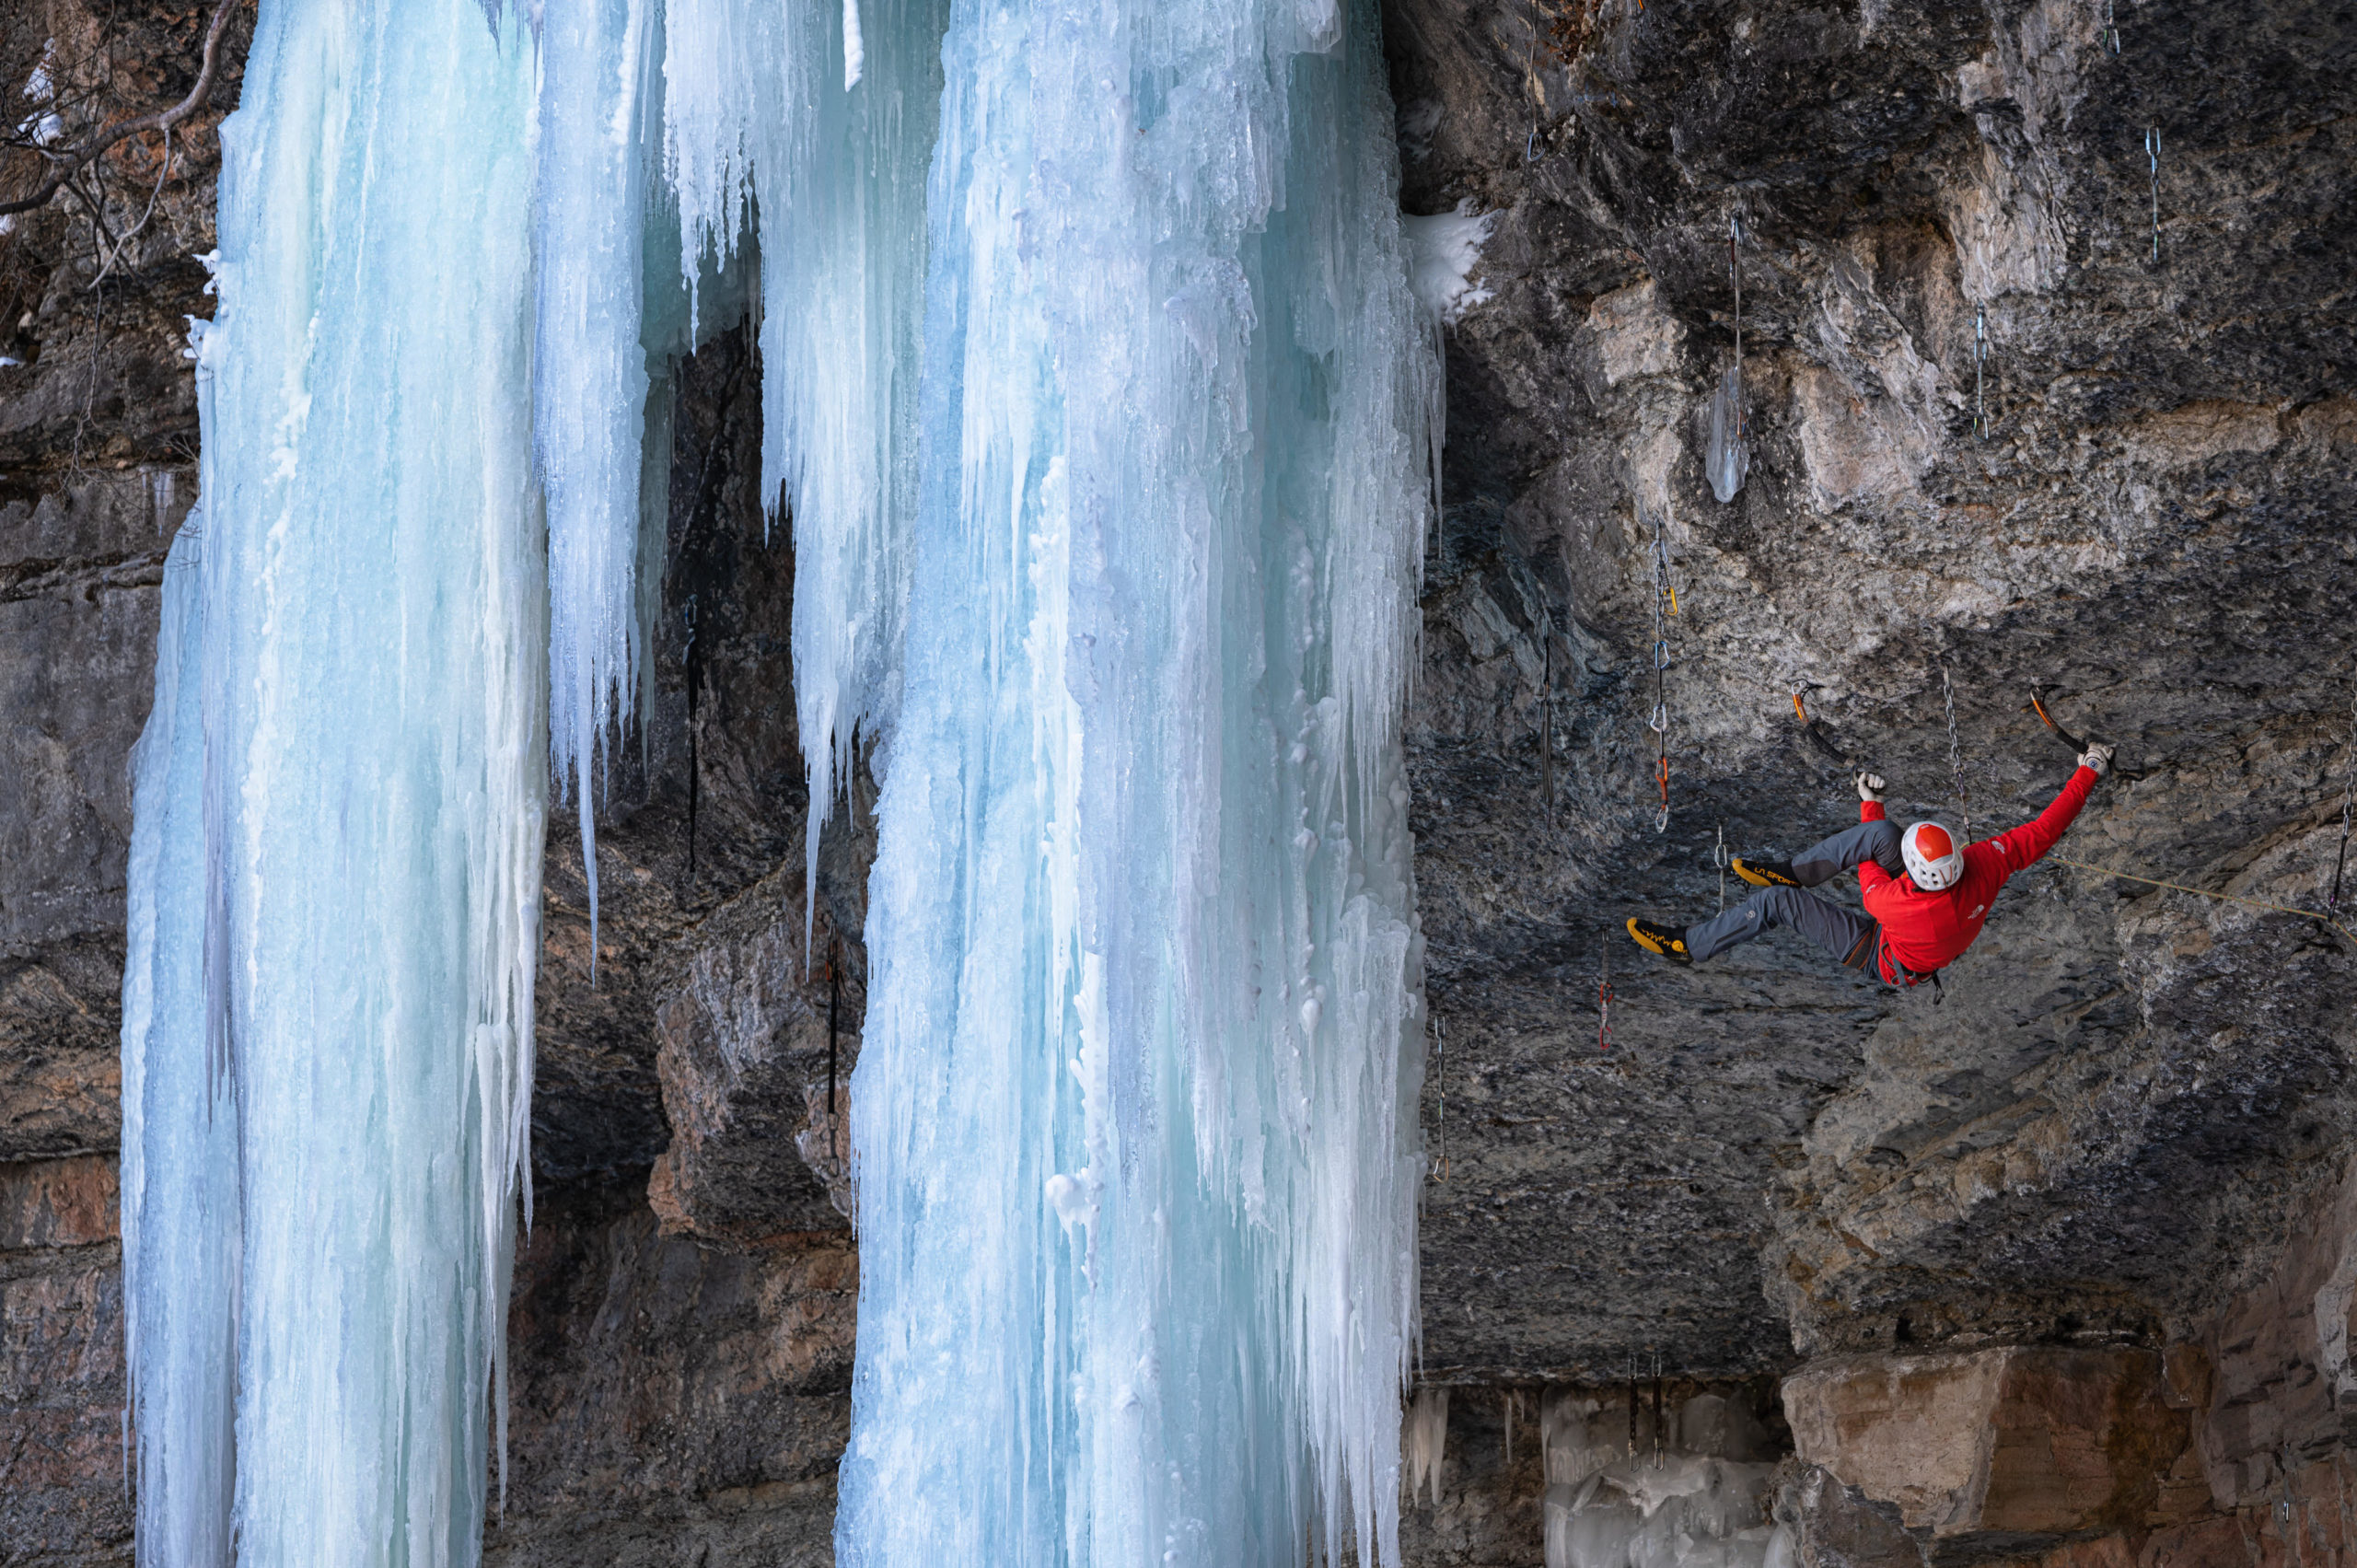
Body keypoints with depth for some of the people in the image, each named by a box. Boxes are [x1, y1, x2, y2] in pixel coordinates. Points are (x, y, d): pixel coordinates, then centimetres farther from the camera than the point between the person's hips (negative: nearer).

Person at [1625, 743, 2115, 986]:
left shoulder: (1899, 902, -44)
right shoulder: (1984, 866, -35)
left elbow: (1871, 886, -20)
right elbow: (2045, 830, -24)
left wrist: (1870, 802, -8)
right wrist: (2088, 773, -14)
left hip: (1886, 960, -6)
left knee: (1779, 900, -8)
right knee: (1880, 833, -12)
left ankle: (1688, 945, 8)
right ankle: (1792, 871, 5)